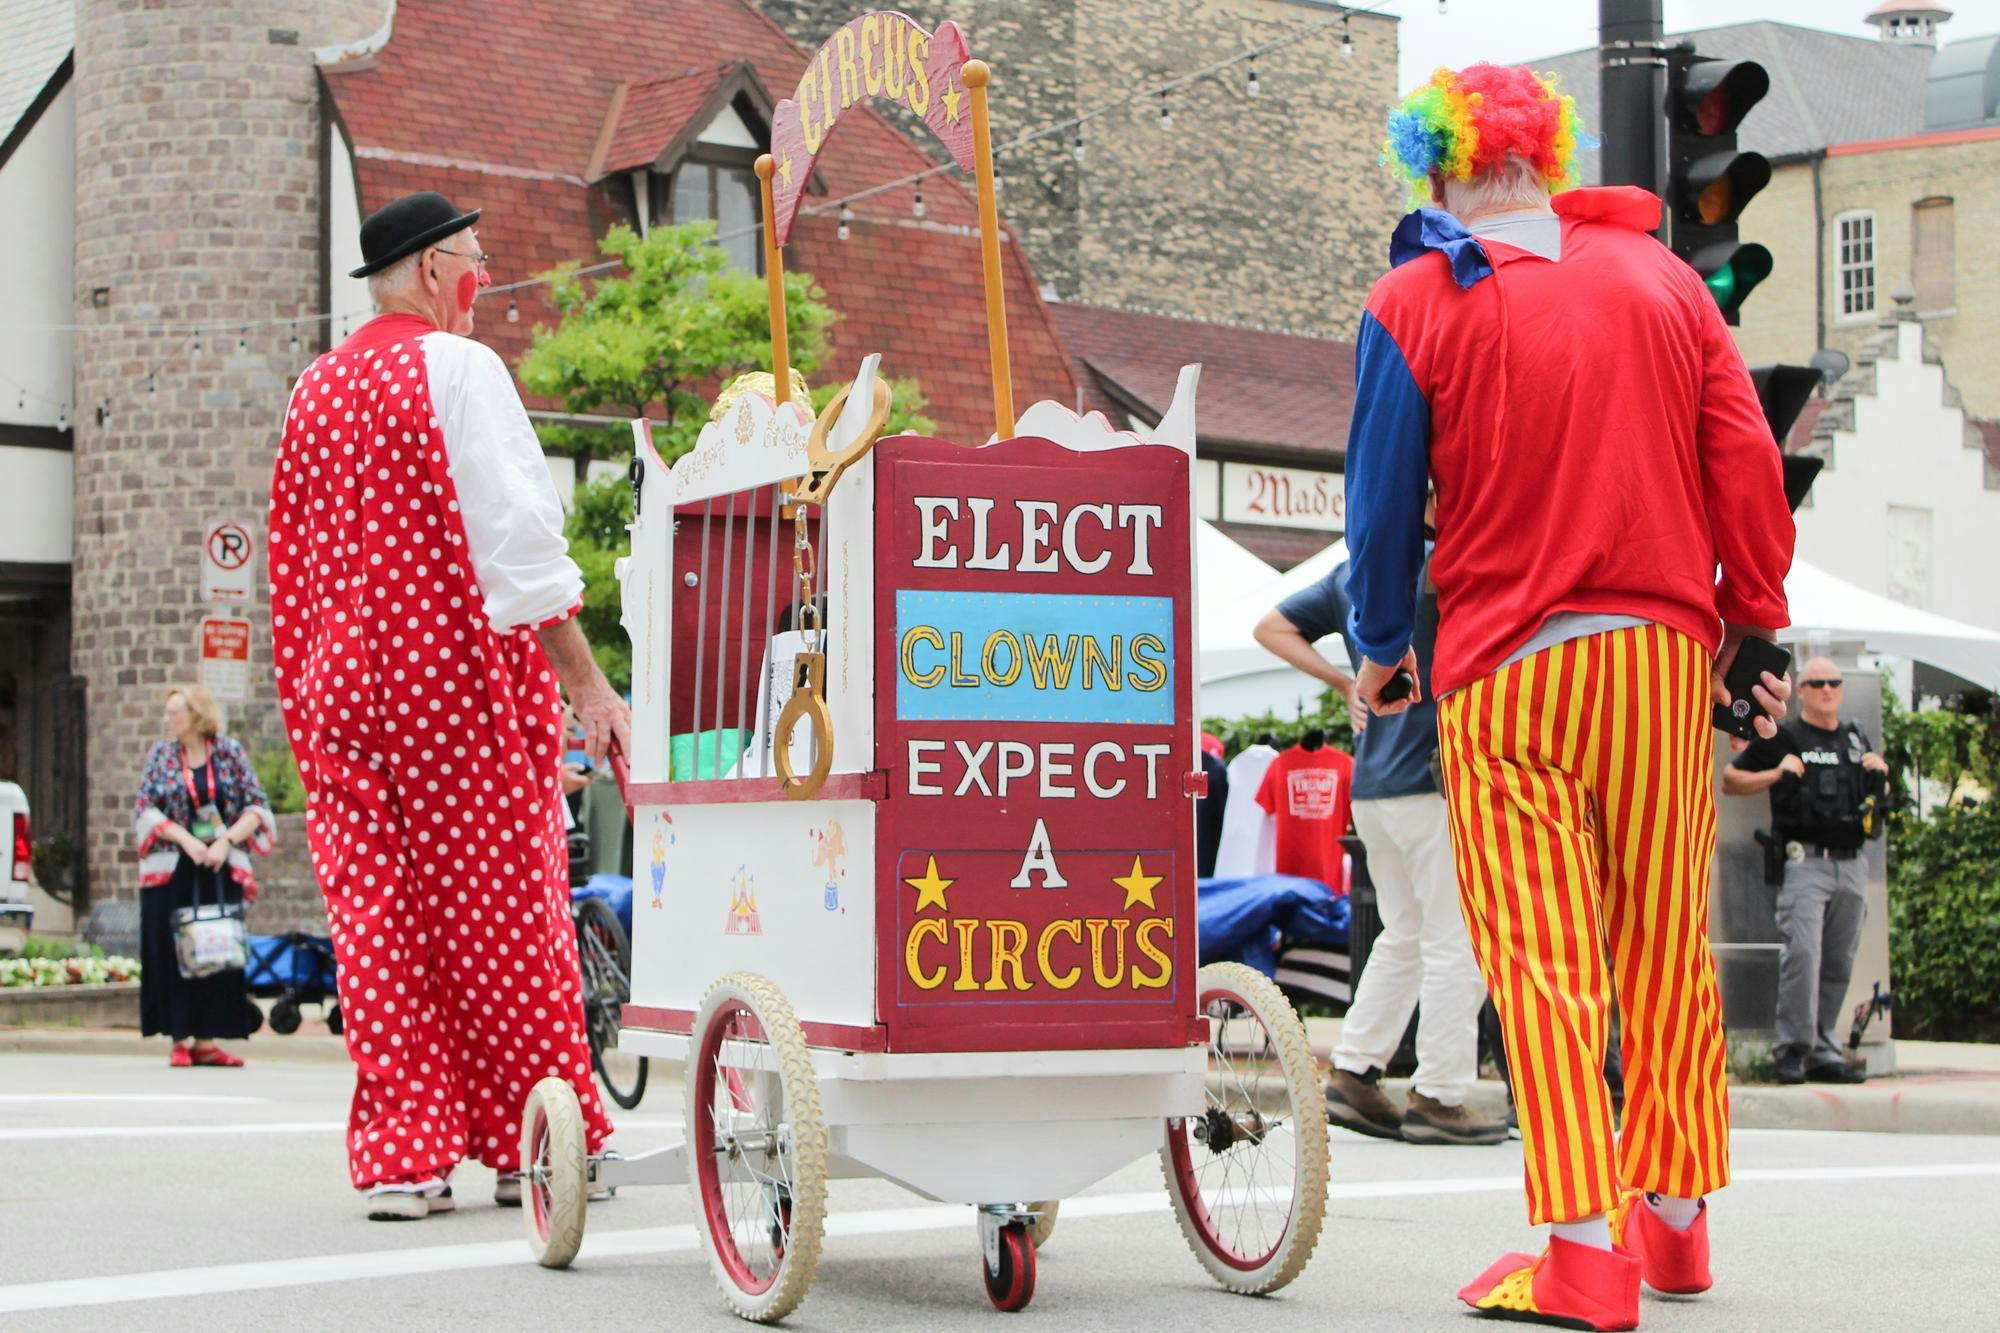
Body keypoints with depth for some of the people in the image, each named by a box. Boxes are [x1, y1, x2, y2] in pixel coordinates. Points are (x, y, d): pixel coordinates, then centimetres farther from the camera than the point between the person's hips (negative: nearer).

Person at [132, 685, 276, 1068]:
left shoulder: (230, 753, 3)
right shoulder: (162, 755, 5)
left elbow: (256, 807, 1)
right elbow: (145, 809, -1)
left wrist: (225, 841, -13)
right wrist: (186, 839, -14)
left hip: (220, 871, 0)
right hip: (172, 873, 0)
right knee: (172, 953, -3)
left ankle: (206, 1040, 5)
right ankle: (180, 1039, 3)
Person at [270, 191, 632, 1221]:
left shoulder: (313, 391, 14)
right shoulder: (456, 368, -7)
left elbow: (294, 563, 18)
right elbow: (516, 536, -15)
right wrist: (584, 682, -15)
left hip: (342, 675, 6)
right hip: (463, 673, -6)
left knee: (376, 916, 4)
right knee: (501, 907, 2)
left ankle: (403, 1155, 2)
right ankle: (532, 1144, 9)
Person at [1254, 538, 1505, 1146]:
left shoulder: (1352, 573, 13)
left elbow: (1272, 626, 19)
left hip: (1371, 785, 8)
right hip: (1433, 778, -8)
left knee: (1404, 934, 18)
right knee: (1456, 943, -2)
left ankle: (1353, 1074, 16)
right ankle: (1438, 1097, -1)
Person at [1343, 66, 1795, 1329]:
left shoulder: (1416, 303, -1)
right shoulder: (1661, 277, 8)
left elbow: (1384, 499, 1)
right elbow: (1748, 463, 4)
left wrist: (1380, 649, 15)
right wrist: (1751, 618, 12)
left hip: (1506, 669, -3)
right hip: (1665, 654, 4)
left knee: (1543, 957, -4)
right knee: (1667, 945, 12)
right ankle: (1674, 1213, 20)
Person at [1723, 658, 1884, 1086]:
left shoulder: (1856, 741, 22)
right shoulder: (1782, 737, 5)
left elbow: (1875, 799, 31)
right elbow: (1730, 780, 4)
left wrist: (1880, 775, 10)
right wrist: (1777, 774, -9)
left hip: (1852, 865, 6)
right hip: (1805, 862, -6)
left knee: (1838, 964, 5)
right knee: (1802, 952, -18)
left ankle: (1822, 1051, 11)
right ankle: (1794, 1050, -17)